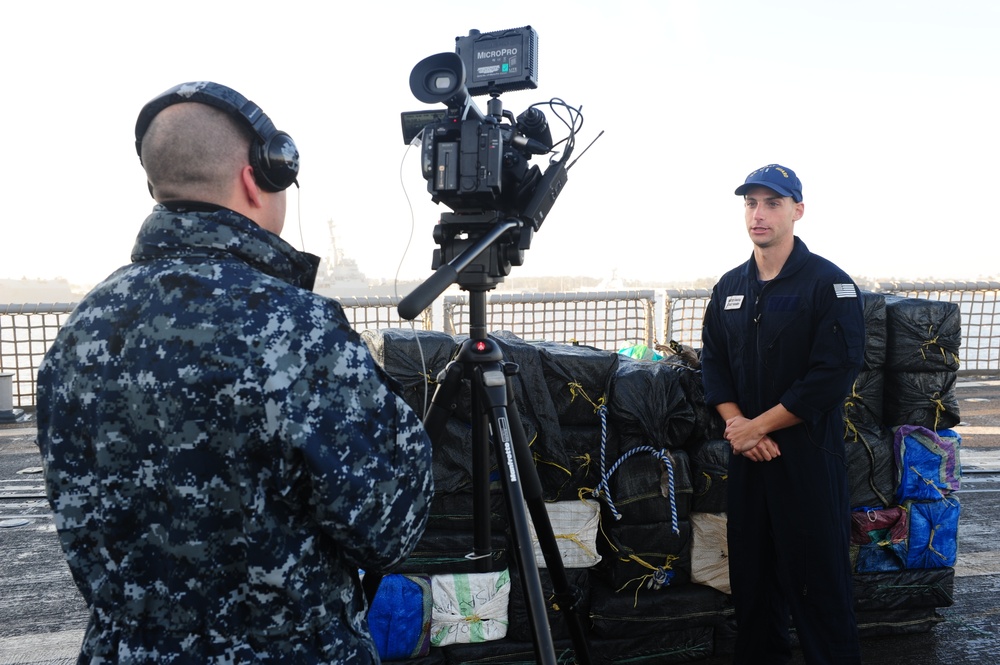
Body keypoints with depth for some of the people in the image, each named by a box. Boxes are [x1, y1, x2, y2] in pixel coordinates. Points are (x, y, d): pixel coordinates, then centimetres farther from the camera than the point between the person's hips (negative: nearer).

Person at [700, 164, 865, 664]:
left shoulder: (829, 284, -9)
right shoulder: (730, 286, 9)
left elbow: (834, 375, -16)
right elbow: (713, 363, 10)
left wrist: (757, 426, -14)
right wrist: (736, 424, -6)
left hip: (808, 454, -5)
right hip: (747, 453, 6)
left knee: (817, 581, 2)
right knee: (752, 575, 15)